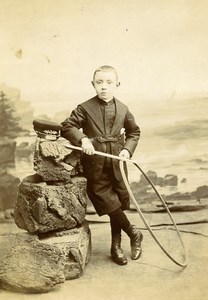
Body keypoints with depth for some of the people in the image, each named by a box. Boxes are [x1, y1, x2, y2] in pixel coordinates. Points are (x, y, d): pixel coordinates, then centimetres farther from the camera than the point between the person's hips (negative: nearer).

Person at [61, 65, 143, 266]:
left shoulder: (123, 109, 5)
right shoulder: (85, 108, -4)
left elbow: (134, 132, 16)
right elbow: (67, 126, -7)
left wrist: (128, 149, -1)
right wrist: (82, 139, -24)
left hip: (116, 165, 3)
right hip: (95, 165, -2)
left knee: (117, 204, 10)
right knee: (108, 203, -3)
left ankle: (116, 246, 28)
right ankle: (133, 233, 23)